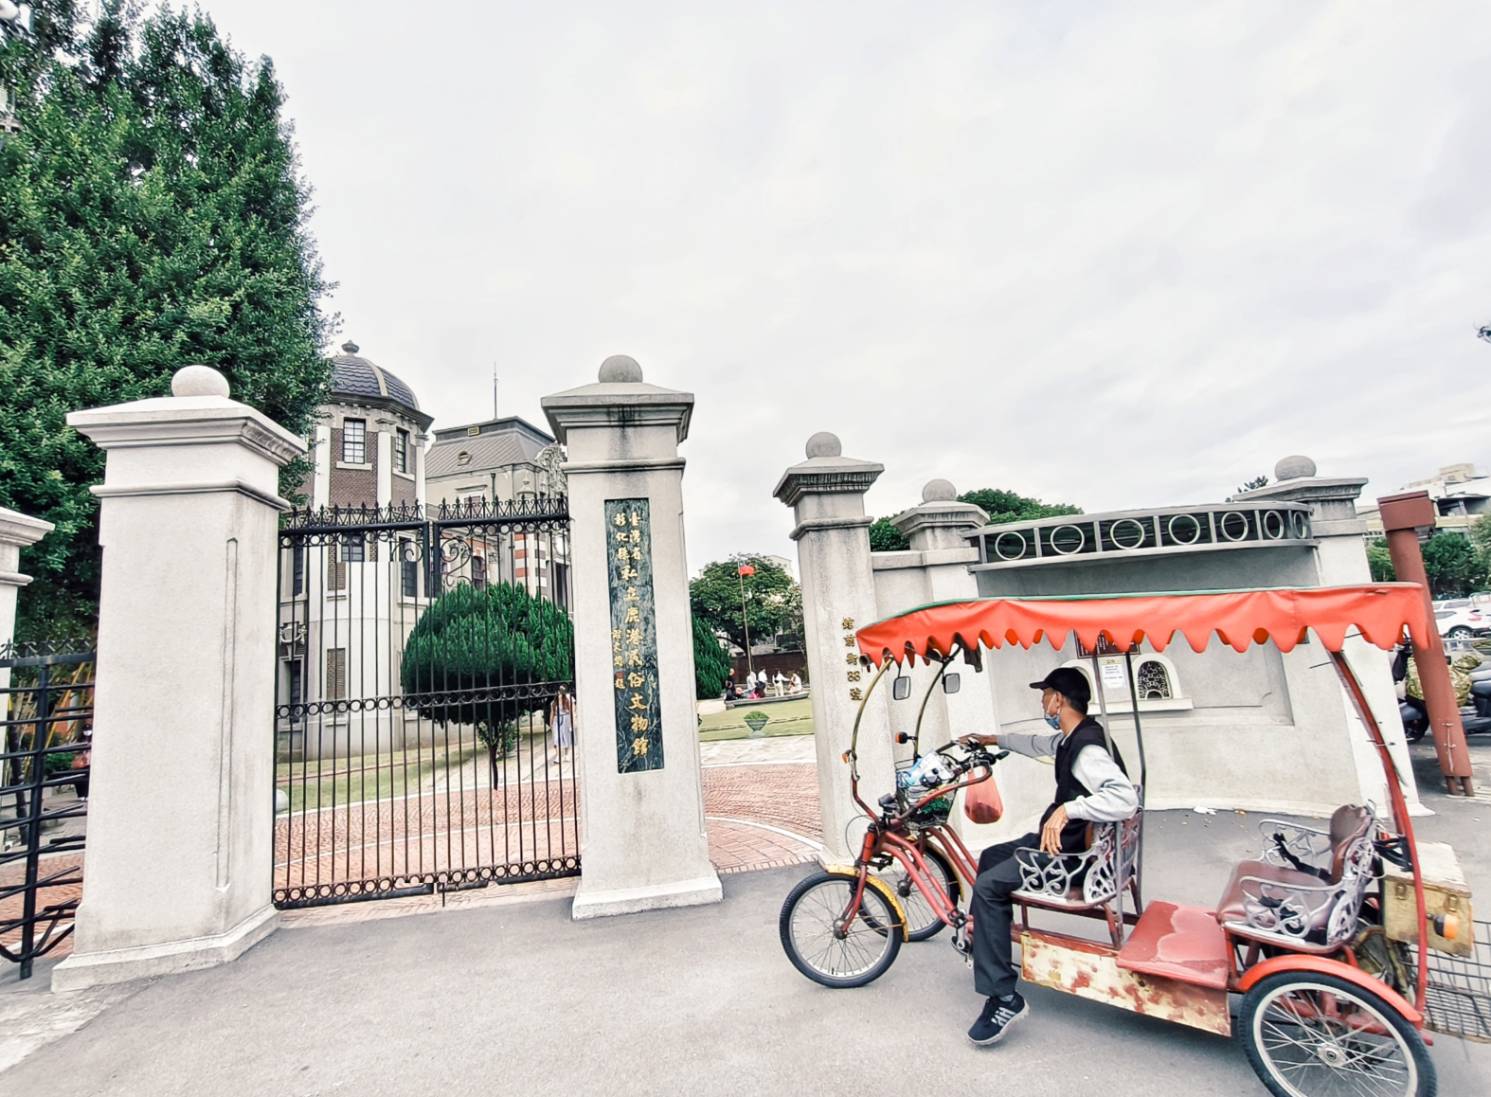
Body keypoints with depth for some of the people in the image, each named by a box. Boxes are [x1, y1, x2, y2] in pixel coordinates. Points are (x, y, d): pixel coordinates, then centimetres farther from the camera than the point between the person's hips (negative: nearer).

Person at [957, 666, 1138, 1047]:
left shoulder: (1088, 748, -26)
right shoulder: (1072, 738, 6)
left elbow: (1125, 799, -40)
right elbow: (1037, 745, 28)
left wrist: (1067, 808, -41)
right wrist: (993, 739, 39)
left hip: (1075, 854, -11)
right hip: (1062, 838, 11)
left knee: (988, 886, -19)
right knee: (991, 857, 20)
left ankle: (1004, 999, -11)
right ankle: (982, 943, 34)